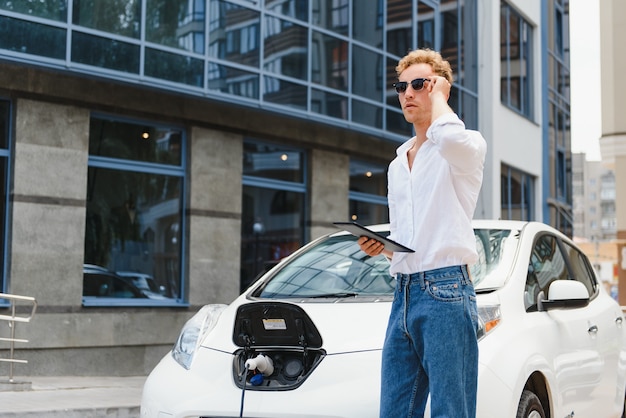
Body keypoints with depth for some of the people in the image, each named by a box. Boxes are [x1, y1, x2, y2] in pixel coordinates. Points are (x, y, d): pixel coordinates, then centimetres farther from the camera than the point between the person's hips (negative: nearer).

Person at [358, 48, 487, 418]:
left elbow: (449, 139, -27)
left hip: (446, 292, -7)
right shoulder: (397, 165, 24)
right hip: (403, 294, 7)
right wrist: (380, 246, 8)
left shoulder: (468, 145, 1)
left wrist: (438, 96, -8)